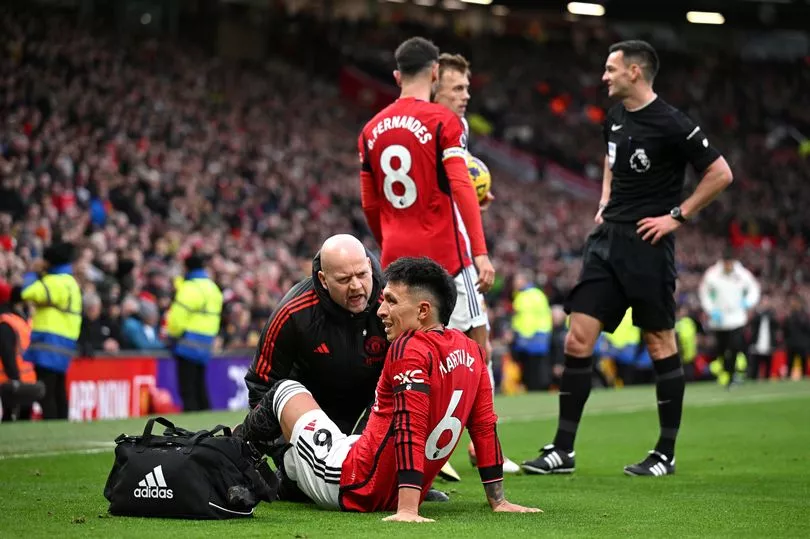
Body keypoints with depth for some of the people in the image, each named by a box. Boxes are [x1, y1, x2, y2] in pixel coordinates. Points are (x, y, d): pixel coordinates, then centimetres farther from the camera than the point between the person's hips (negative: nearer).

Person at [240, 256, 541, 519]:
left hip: (354, 488, -7)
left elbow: (409, 429, -30)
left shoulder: (410, 349, -22)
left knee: (286, 390, 14)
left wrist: (407, 510, -34)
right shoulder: (471, 351, 1)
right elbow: (485, 428, 4)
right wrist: (498, 502, 8)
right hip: (392, 498, 7)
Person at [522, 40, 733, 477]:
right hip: (608, 237, 7)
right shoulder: (614, 117, 11)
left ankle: (666, 453, 12)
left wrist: (677, 216, -12)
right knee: (578, 338, 0)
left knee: (659, 343, 2)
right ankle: (563, 450, 4)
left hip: (647, 244, -7)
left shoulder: (671, 124, -12)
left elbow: (720, 173, -10)